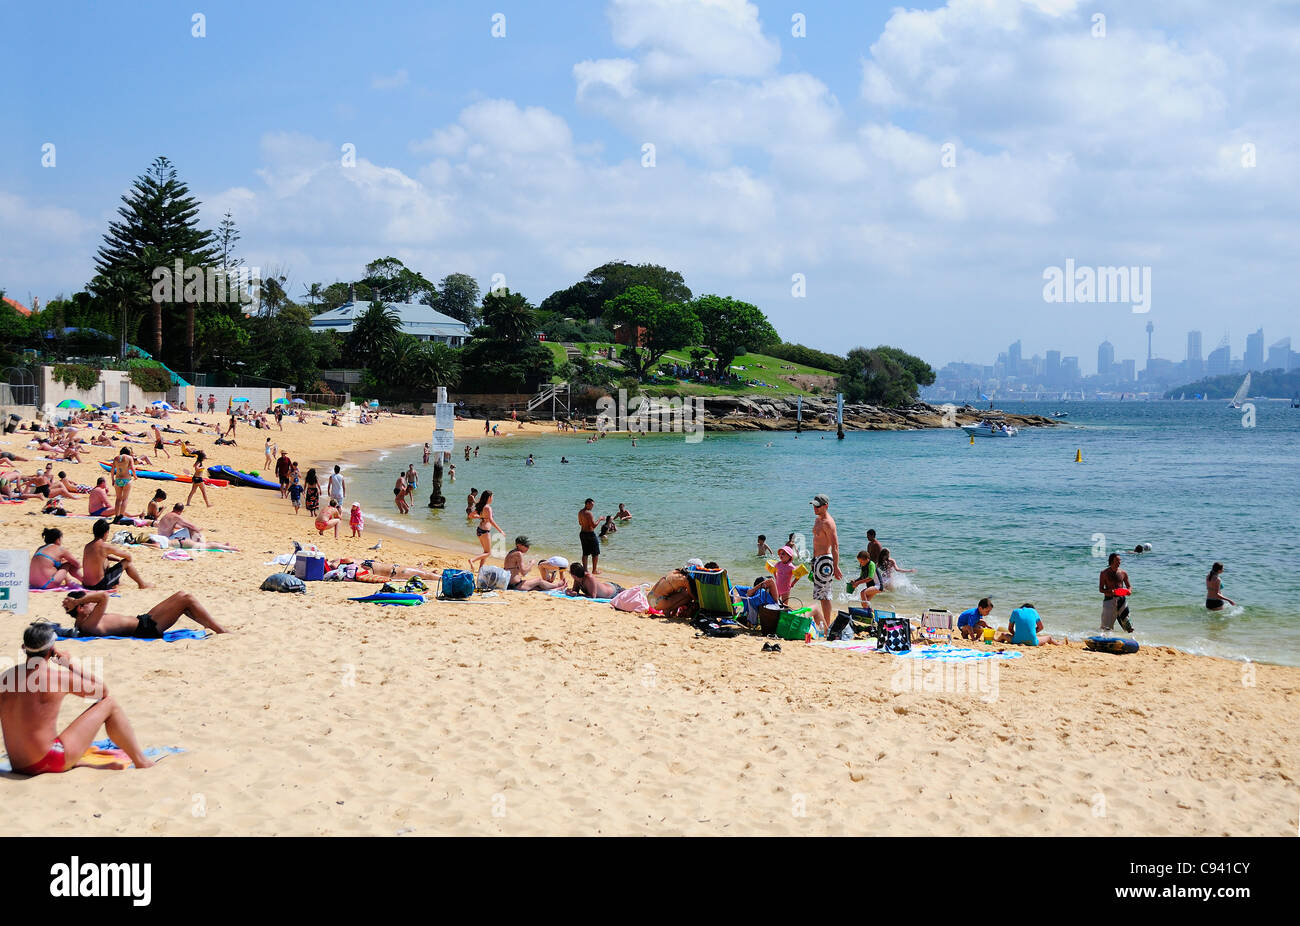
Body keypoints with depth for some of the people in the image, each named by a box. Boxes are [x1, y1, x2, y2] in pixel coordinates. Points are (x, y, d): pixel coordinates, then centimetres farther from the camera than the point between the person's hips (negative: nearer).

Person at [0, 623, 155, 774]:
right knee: (109, 704, 5)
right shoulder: (59, 676, -11)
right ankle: (141, 762, 14)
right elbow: (102, 690, 4)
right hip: (50, 761, -6)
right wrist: (72, 663, 10)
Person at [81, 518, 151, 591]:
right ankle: (142, 584, 22)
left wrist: (119, 559, 25)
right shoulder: (105, 547, -16)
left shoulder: (87, 546, 5)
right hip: (100, 585, -7)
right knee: (127, 562, 5)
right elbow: (128, 556, -3)